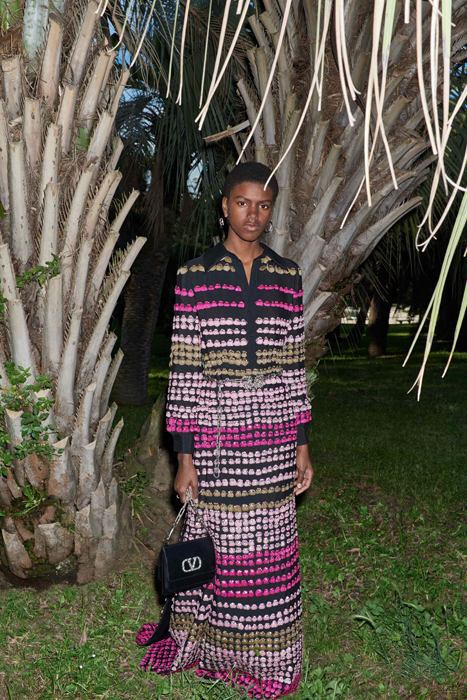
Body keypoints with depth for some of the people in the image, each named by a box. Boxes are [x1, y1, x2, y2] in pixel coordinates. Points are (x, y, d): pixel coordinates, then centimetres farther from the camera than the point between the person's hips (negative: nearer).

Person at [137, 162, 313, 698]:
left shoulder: (287, 277, 6)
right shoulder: (194, 276, -2)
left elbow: (294, 365, 9)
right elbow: (183, 370, -3)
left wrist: (302, 444, 7)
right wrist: (184, 455, -6)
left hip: (274, 442, 2)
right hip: (215, 441, -2)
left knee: (269, 551, 11)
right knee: (215, 547, 7)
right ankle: (211, 649, 31)